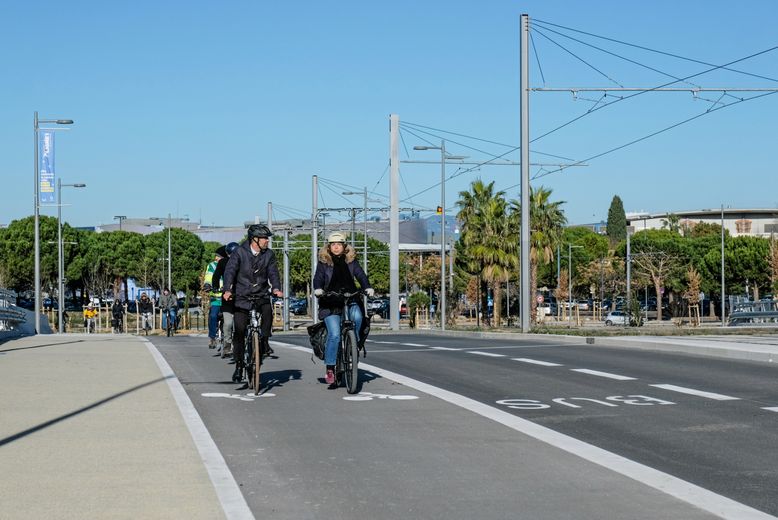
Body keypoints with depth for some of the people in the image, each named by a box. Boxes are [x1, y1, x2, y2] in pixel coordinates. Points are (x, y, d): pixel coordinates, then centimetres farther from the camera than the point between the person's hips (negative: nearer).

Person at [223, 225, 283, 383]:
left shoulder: (269, 254, 3)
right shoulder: (239, 253, -6)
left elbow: (273, 272, -5)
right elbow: (230, 271, -15)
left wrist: (276, 288, -25)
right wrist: (227, 290, -32)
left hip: (261, 295, 2)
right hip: (242, 297, -2)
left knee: (267, 311, -31)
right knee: (239, 332, -4)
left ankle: (264, 341, -9)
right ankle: (239, 365, 7)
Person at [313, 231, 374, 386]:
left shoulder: (351, 260, 11)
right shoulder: (323, 261, 7)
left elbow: (360, 275, 2)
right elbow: (318, 277, -4)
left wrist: (368, 288, -16)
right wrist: (318, 289, -25)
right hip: (330, 303, -2)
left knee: (357, 317, -31)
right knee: (334, 334, -15)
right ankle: (329, 368, -6)